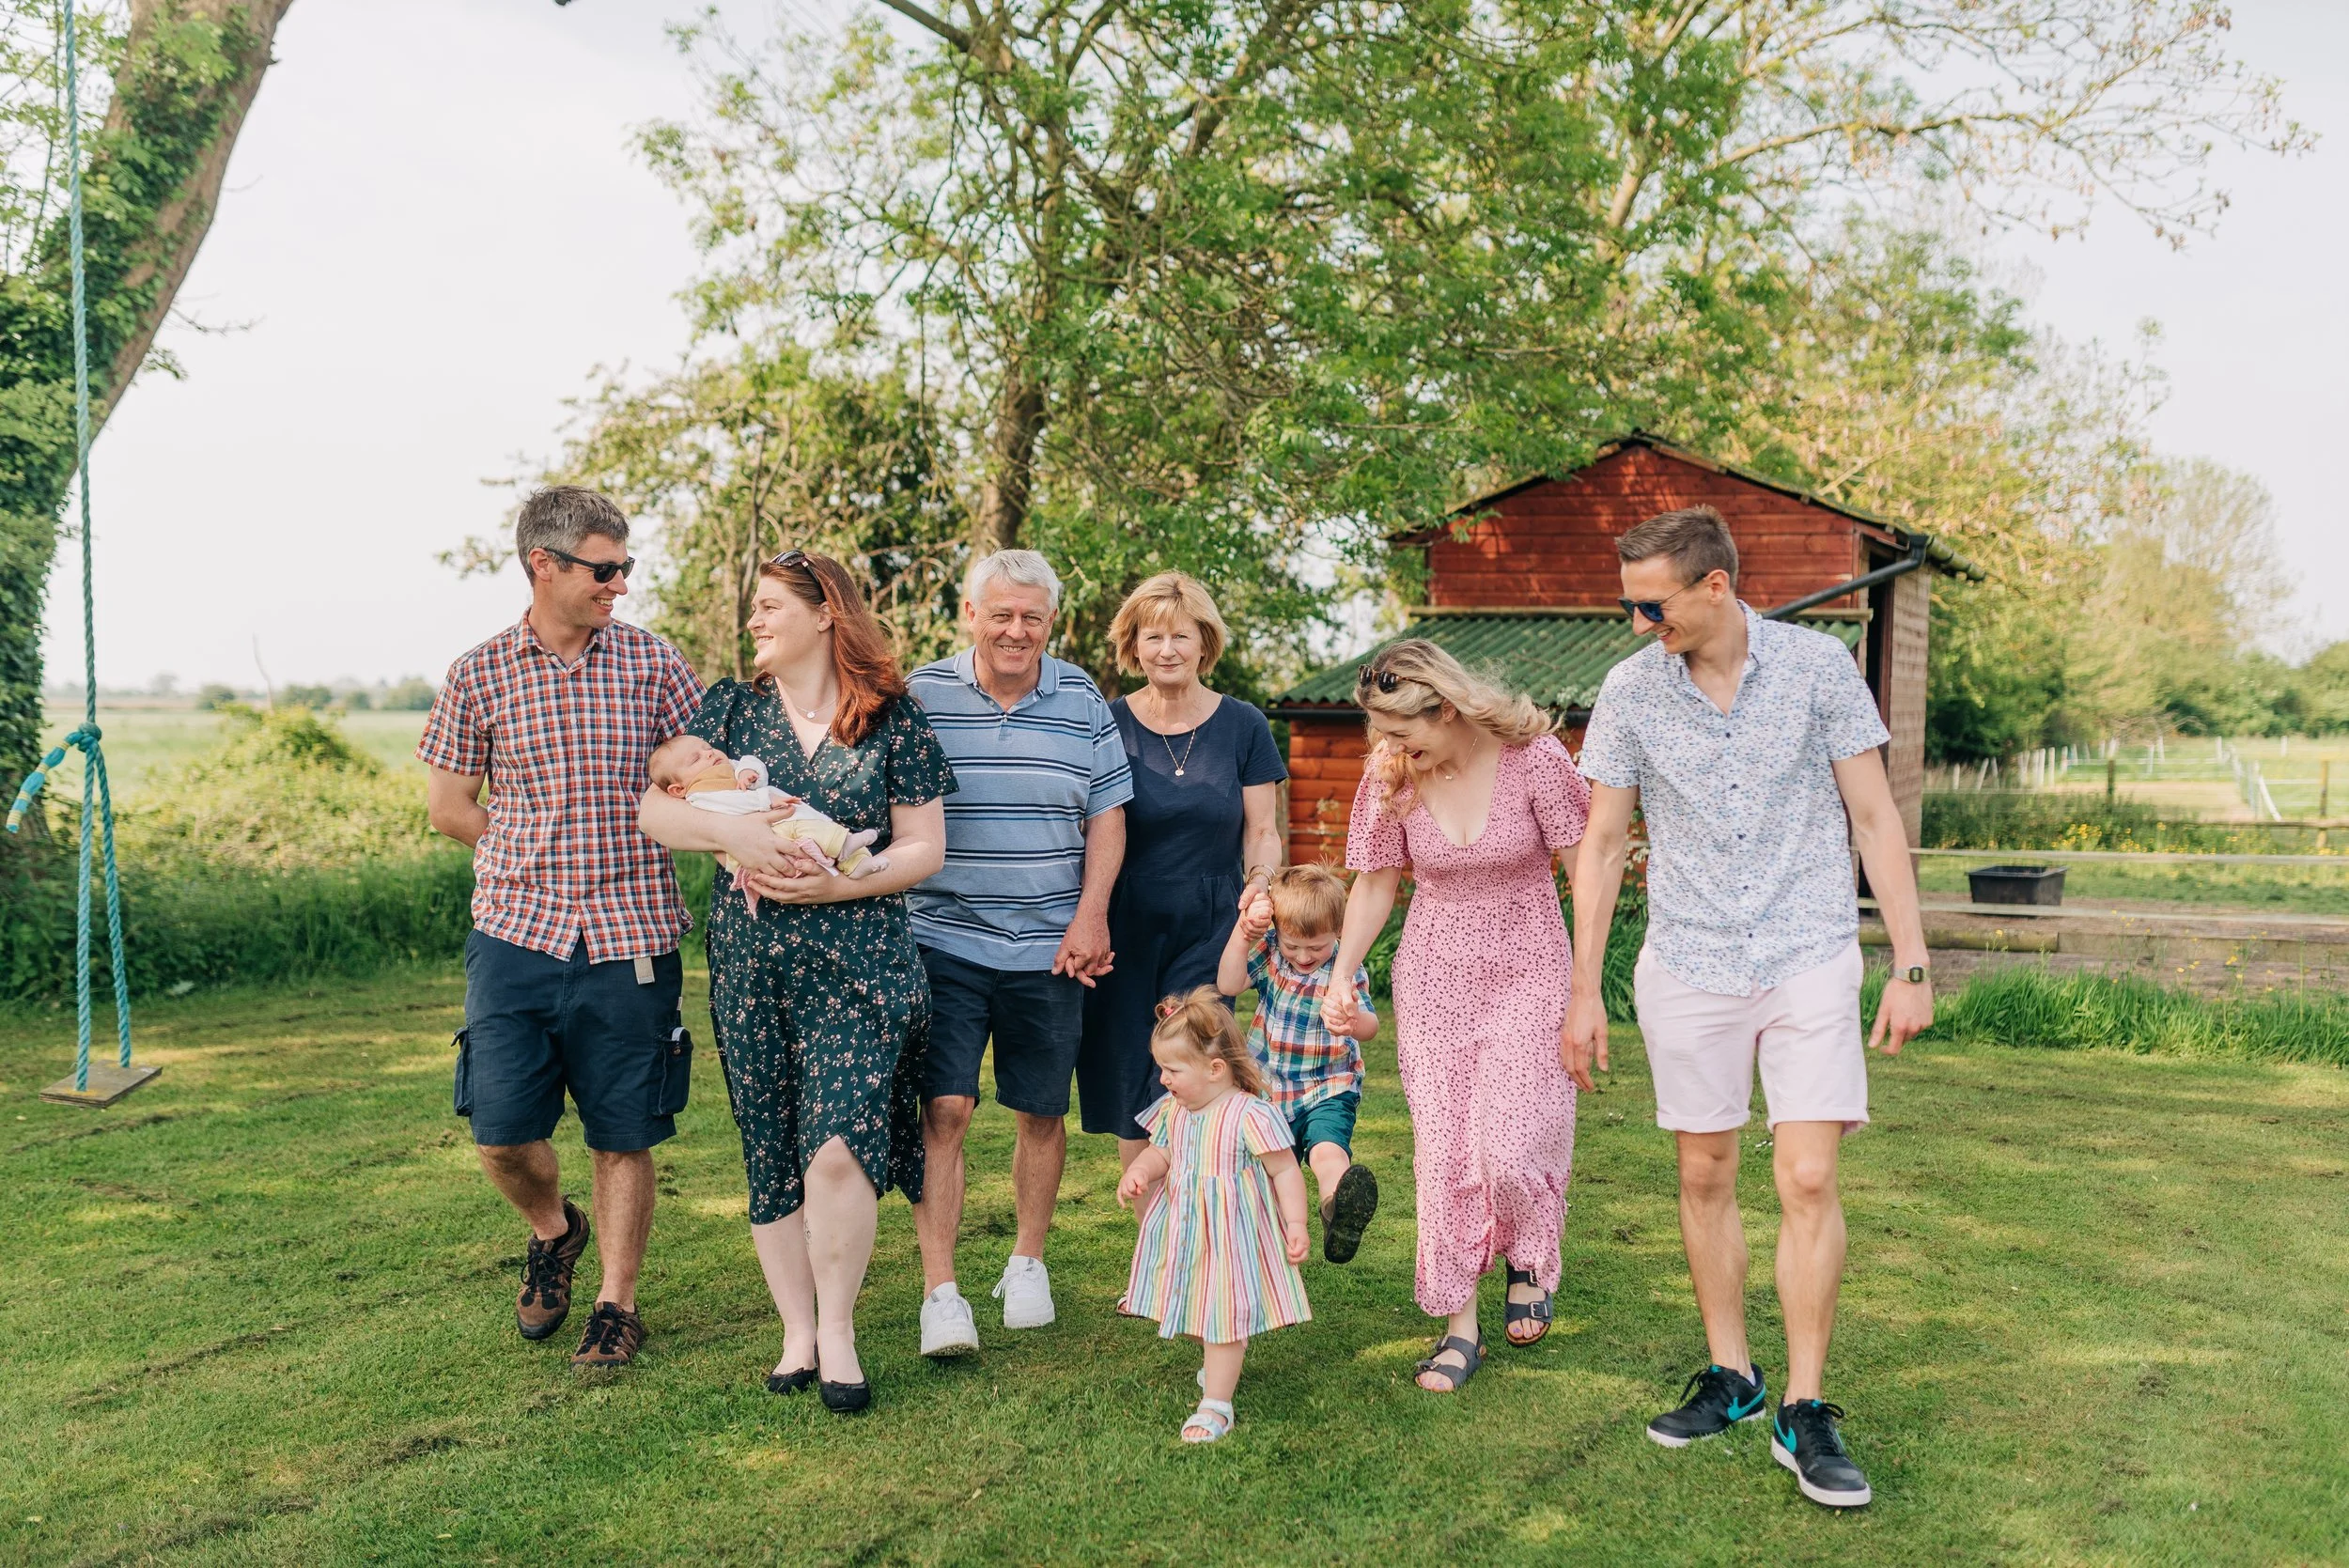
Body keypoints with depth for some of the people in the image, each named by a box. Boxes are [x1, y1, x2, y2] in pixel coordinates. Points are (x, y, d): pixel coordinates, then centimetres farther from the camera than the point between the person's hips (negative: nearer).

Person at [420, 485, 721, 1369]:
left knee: (623, 1136, 5)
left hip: (628, 938, 0)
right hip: (516, 933, 0)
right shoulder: (478, 676, 4)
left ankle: (616, 1303, 23)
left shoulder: (650, 662, 4)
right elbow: (446, 807, 9)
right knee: (501, 1131, 0)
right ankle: (552, 1230, 32)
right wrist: (536, 857, 3)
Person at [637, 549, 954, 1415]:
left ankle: (838, 1330, 6)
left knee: (840, 1146, -14)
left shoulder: (894, 718, 1)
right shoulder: (732, 705, 9)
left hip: (858, 961, -3)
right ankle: (797, 1332, 22)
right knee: (770, 1156, 7)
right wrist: (736, 833, -16)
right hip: (748, 961, 3)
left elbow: (924, 848, 0)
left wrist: (837, 885, -14)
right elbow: (654, 806, 2)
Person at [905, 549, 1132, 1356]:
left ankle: (1027, 1262, 30)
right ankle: (940, 1291, 0)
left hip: (1050, 949, 2)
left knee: (1042, 1111, 11)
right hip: (944, 942, -2)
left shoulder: (1082, 701, 4)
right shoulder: (921, 697, 0)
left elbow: (1106, 814, 7)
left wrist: (1091, 914, -3)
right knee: (943, 1110, -8)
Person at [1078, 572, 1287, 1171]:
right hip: (1124, 926, 1)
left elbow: (1262, 831, 6)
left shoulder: (1242, 725, 2)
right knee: (1127, 1087, 3)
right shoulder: (1108, 725, 1)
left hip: (1209, 928, -1)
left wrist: (1260, 880, -15)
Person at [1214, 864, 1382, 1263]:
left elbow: (1369, 1028, -21)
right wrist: (1242, 930, -23)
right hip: (1269, 1090, 4)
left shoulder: (1347, 970, -8)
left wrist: (1354, 1017, -46)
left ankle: (1338, 1207, -59)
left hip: (1328, 1088, -4)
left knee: (1327, 1148, -33)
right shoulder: (1268, 952, 0)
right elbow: (1228, 985, -13)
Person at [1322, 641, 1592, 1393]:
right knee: (1444, 1154, 1)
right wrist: (1341, 977, -3)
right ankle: (1459, 1325, 14)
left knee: (1508, 1147, -11)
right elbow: (1375, 884, 5)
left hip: (1527, 972, -3)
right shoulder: (1391, 775, -6)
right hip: (1433, 978, 3)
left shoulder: (1533, 758, -16)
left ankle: (1528, 1258, 22)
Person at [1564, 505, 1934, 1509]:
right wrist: (1584, 991, 4)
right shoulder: (1629, 691, -1)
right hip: (1688, 968, 2)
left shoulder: (1818, 666, -5)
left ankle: (1802, 1414, 6)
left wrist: (1910, 964, -4)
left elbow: (1875, 819, -1)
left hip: (1808, 959, -2)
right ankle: (1730, 1377, 25)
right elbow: (1602, 842, 4)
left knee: (1808, 1181, -6)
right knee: (1704, 1176, 9)